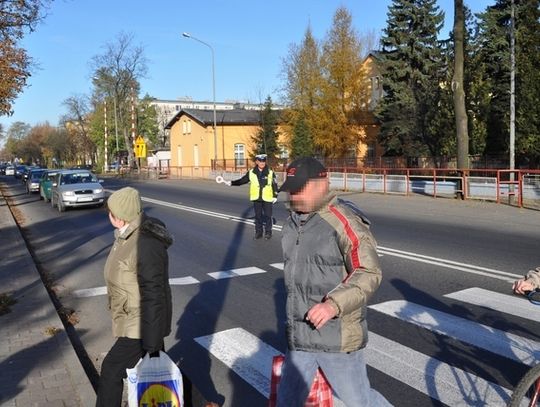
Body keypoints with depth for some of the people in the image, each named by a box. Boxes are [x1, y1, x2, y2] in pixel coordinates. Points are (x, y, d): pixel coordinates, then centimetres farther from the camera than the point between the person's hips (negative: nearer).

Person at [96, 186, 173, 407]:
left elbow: (153, 295, -27)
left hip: (141, 323, -9)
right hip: (132, 317, 9)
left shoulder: (146, 244, -30)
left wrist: (152, 341, -22)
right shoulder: (128, 234, 0)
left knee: (111, 369, 2)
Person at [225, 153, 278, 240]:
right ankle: (258, 232, 22)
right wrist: (232, 182, -2)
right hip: (256, 198, 2)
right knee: (258, 216, 11)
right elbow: (242, 180, 7)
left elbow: (275, 185, 2)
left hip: (267, 198, -2)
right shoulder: (251, 173, 1)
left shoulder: (270, 173, -3)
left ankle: (268, 232, 17)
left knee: (268, 216, 3)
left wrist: (275, 196, -1)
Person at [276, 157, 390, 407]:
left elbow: (369, 273, -23)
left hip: (337, 337, -7)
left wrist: (333, 304, -35)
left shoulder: (344, 222, -19)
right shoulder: (294, 220, 7)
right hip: (299, 334, 7)